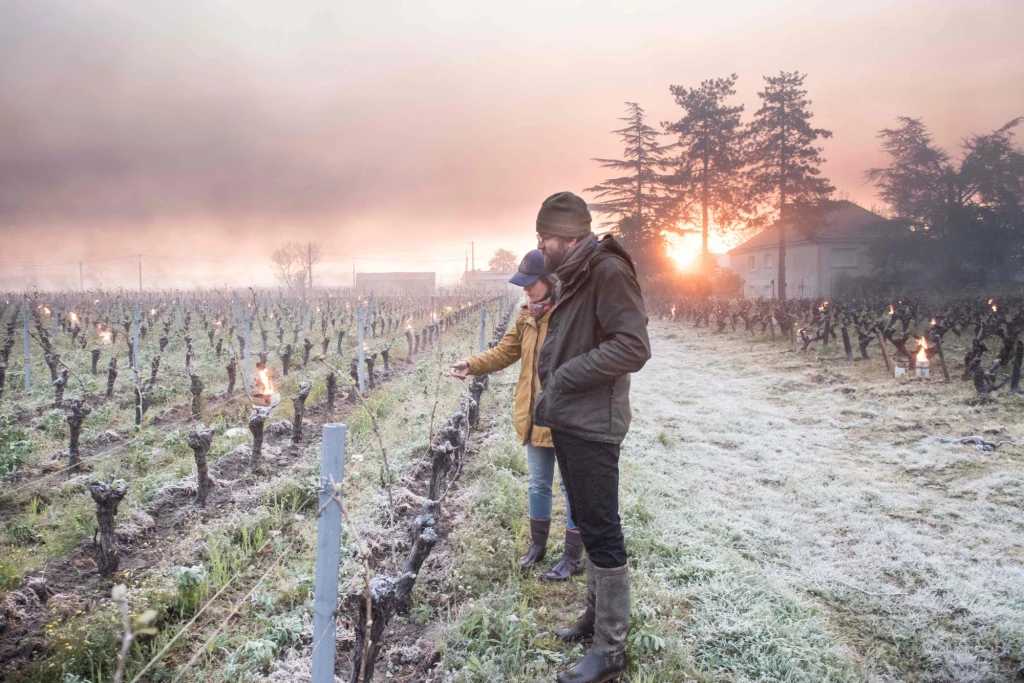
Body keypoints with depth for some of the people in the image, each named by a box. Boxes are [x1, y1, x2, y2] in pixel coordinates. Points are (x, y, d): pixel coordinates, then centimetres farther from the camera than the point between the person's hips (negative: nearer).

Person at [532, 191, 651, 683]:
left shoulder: (608, 271, -15)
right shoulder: (573, 278, 14)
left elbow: (634, 347, -22)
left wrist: (567, 376, -18)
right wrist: (548, 398, 11)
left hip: (592, 426, -10)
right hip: (567, 422, 10)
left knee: (601, 532, -2)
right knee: (587, 525, 19)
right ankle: (597, 614, 34)